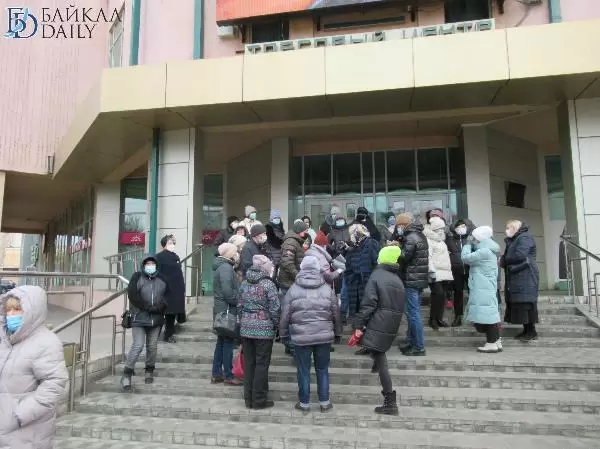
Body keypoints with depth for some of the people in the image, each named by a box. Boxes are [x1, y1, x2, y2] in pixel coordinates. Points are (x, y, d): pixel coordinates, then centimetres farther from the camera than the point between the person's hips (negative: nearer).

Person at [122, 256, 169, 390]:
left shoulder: (162, 279, 10)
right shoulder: (137, 277, 0)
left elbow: (168, 296, 9)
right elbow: (132, 294, -10)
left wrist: (160, 306, -11)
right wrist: (147, 307, -17)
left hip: (156, 319, 4)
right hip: (139, 318, -3)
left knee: (152, 346, 11)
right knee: (138, 345, -11)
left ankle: (149, 371, 28)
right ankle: (127, 375, 0)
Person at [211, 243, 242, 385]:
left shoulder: (220, 266, 15)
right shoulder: (226, 267, -17)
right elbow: (227, 291, -26)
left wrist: (236, 301, 12)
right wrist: (237, 302, -14)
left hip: (220, 310, 10)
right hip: (227, 310, -10)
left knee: (221, 342, 15)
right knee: (228, 343, -1)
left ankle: (216, 374, 22)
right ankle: (228, 376, 8)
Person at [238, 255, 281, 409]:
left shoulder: (245, 283, 6)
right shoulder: (268, 284, -12)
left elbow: (239, 306, 11)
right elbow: (275, 308, -12)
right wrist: (276, 326, 1)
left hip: (246, 329, 6)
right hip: (264, 330, -6)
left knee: (248, 363, 13)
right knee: (262, 364, 4)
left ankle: (248, 398, 22)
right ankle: (259, 400, 12)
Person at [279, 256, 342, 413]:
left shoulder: (293, 290, -4)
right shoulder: (327, 289, 0)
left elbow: (285, 315, -2)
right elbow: (336, 314, 6)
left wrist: (284, 334, 11)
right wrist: (338, 333, 18)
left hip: (301, 337, -2)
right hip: (324, 336, 2)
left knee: (303, 371, 11)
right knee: (322, 370, 16)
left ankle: (304, 403, 22)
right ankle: (324, 402, 25)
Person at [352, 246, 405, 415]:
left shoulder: (376, 276, -8)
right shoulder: (398, 280, 14)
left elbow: (368, 304, -16)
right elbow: (400, 307, 18)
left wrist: (359, 325, -13)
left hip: (378, 326, -7)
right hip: (392, 327, 7)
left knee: (380, 359, -4)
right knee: (379, 355, 27)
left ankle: (390, 402, -3)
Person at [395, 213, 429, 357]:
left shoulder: (411, 238, -16)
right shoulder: (420, 236, 16)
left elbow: (403, 257, -19)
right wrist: (400, 247, 6)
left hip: (411, 280, -10)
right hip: (419, 279, 10)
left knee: (413, 313, -4)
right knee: (413, 312, 16)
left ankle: (419, 347, 1)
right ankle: (411, 342, 24)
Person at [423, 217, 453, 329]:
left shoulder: (441, 242, 24)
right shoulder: (428, 240, -8)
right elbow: (428, 257, -17)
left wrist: (449, 271, 26)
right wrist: (431, 271, -23)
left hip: (444, 273, 9)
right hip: (435, 273, -9)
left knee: (442, 295, 7)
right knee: (438, 294, -15)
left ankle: (439, 318, 14)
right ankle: (433, 319, -4)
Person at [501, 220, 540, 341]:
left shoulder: (524, 237, -9)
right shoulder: (514, 240, 21)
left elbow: (520, 255, -21)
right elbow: (509, 256, 17)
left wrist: (503, 260, -7)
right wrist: (503, 261, -5)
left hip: (525, 277, -9)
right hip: (516, 277, 9)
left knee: (525, 303, -7)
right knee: (519, 304, 9)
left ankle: (532, 331, -1)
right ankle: (526, 330, 14)